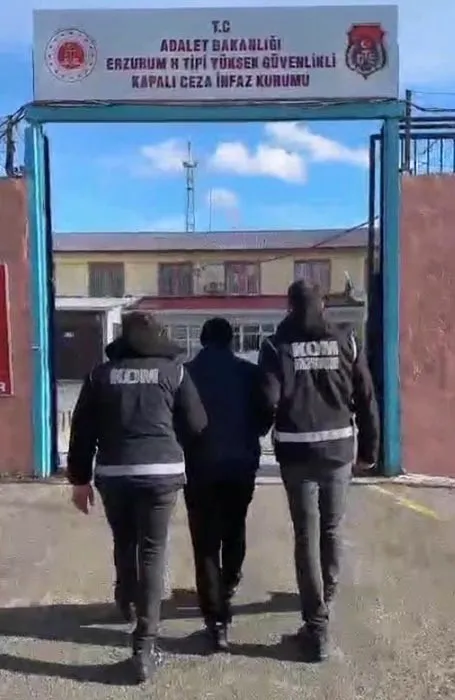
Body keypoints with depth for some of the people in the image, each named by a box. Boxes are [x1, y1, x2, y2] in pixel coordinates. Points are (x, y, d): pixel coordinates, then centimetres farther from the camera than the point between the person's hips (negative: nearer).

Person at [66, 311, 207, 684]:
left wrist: (79, 478, 14)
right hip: (161, 472, -2)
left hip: (112, 472, 2)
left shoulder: (102, 373, 7)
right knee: (152, 552, 2)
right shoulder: (173, 369, 2)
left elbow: (82, 429, 7)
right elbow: (197, 424, 2)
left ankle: (128, 602, 42)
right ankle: (145, 644, 2)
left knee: (124, 543, 22)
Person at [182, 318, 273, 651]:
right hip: (241, 464, 2)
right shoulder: (249, 372, 0)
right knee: (234, 530, 24)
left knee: (205, 542, 0)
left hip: (201, 466, -2)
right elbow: (266, 416, 2)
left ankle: (217, 620, -4)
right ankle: (228, 585, 44)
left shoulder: (187, 373, -3)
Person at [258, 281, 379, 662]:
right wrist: (369, 448, 12)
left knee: (307, 534, 3)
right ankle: (325, 600, 36)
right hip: (339, 448, 2)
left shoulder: (277, 345, -3)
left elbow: (267, 401, -11)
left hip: (297, 451, -2)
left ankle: (317, 624, 2)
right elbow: (366, 400, 3)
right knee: (332, 529, 18)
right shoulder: (346, 342, 3)